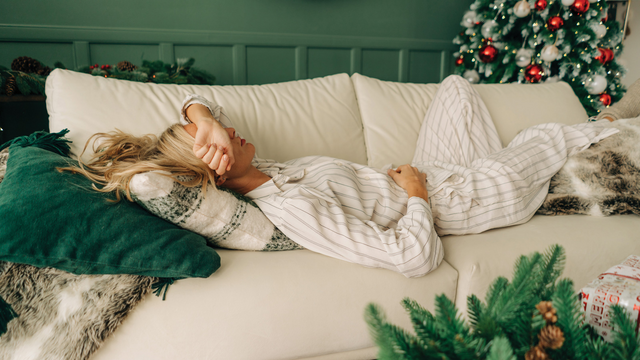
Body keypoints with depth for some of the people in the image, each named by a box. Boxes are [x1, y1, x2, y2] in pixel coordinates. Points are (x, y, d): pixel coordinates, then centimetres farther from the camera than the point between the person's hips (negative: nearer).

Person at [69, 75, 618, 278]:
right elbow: (418, 257, -42)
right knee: (551, 134, 14)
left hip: (427, 177, 8)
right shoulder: (295, 210, -40)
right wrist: (416, 195, -24)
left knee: (456, 86, 26)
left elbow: (201, 105, 2)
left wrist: (199, 114, -22)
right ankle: (597, 132, 52)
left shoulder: (258, 175, -13)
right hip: (457, 201, -8)